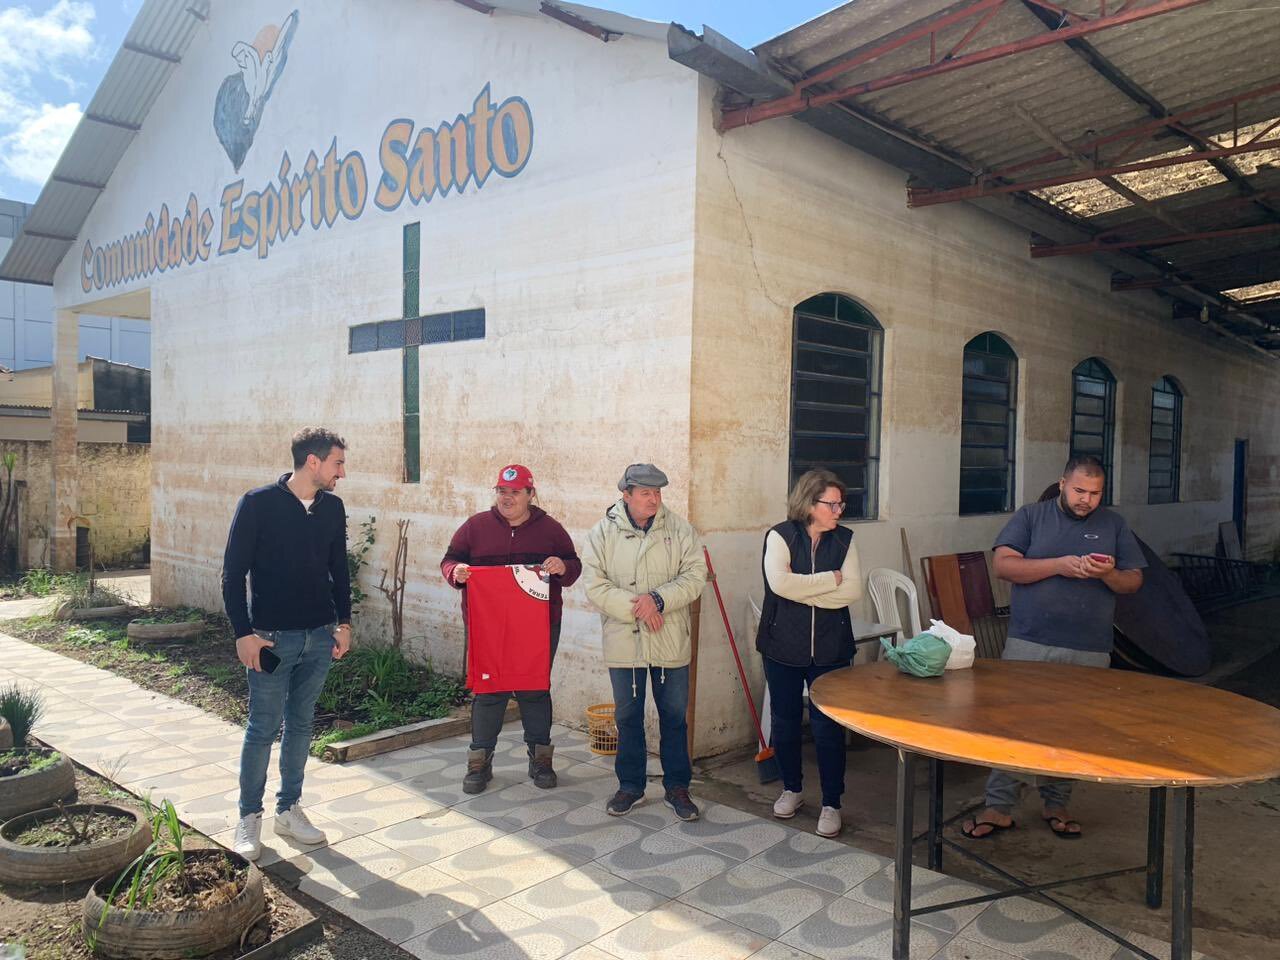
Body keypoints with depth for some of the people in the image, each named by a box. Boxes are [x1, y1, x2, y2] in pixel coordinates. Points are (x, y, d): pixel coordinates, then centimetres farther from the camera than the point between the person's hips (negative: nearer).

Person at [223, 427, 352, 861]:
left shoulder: (332, 508, 5)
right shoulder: (258, 504, -10)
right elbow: (233, 573, -9)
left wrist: (343, 622, 9)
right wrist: (244, 634, -13)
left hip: (319, 637, 5)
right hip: (272, 637, -5)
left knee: (301, 724, 13)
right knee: (263, 728, 3)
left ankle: (289, 809, 27)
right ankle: (249, 817, 20)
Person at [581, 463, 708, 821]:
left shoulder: (680, 529, -1)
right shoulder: (602, 533, -2)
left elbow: (695, 576, -7)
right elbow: (595, 586, -8)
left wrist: (658, 599, -20)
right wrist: (636, 607, -18)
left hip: (671, 643, 0)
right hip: (624, 643, 0)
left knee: (674, 717, 10)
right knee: (628, 717, 12)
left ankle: (677, 787, 25)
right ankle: (630, 786, 28)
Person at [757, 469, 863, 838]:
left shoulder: (844, 539, 2)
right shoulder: (780, 536, -7)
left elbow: (853, 590, -10)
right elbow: (780, 583, -24)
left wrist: (802, 590, -16)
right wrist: (830, 579, -16)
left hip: (830, 649, 1)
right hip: (784, 646, -1)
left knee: (828, 727, 2)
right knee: (785, 722, 13)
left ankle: (831, 803, 17)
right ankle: (792, 788, 34)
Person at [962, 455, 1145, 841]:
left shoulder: (1114, 525, 11)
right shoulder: (1031, 516, 4)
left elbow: (1134, 581, 10)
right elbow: (1003, 564, -6)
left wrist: (1109, 575, -13)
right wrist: (1058, 566, -16)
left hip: (1088, 653, 2)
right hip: (1028, 644, -2)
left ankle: (1056, 805, 26)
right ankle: (999, 808, 7)